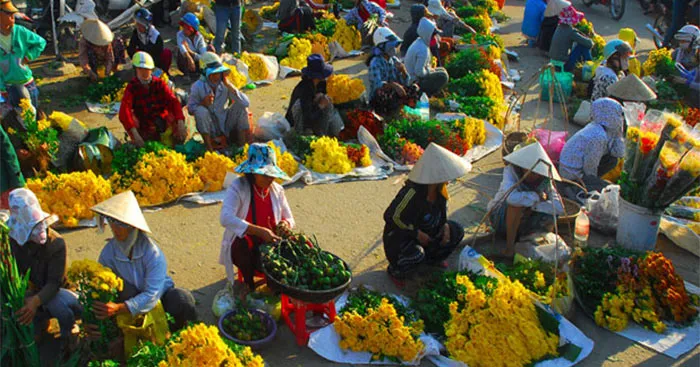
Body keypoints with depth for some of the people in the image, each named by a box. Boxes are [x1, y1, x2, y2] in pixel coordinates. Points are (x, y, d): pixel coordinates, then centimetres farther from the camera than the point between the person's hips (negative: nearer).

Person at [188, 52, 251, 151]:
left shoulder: (225, 84, -9)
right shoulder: (198, 87, -12)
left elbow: (246, 103, -20)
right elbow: (190, 108, -7)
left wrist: (229, 86, -25)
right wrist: (202, 103, -27)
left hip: (226, 126, 2)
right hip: (210, 129, -2)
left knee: (240, 105, -16)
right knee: (200, 110, -30)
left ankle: (242, 142, -10)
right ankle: (209, 148, -22)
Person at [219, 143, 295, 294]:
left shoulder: (277, 190, 1)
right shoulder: (238, 187, -15)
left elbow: (289, 219, 11)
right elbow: (226, 218, -31)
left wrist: (285, 224, -17)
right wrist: (259, 231, -41)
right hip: (242, 248, -4)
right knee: (241, 243, -37)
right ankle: (250, 286, -11)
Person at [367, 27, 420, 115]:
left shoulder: (395, 60, 6)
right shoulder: (375, 63, -14)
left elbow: (405, 83, 5)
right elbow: (378, 84, -31)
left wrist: (403, 69, -13)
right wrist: (393, 85, -46)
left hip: (394, 94, 6)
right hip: (378, 100, -6)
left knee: (414, 88, -10)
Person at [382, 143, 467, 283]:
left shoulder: (439, 189, -8)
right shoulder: (412, 193, -33)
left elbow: (442, 211, 12)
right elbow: (390, 217, -27)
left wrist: (445, 226, -8)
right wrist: (416, 233, -24)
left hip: (427, 231, 8)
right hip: (399, 236, -8)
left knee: (457, 231, -3)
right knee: (415, 255, -37)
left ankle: (431, 258, 19)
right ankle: (395, 271, -3)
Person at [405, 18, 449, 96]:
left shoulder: (418, 42, 5)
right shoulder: (423, 50, -27)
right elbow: (419, 71, -29)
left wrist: (429, 69, 7)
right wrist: (429, 71, -12)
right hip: (416, 81, -11)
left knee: (442, 70, 21)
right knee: (443, 76, -17)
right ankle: (426, 95, -8)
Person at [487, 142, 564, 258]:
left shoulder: (545, 181, -10)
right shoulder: (511, 171, -22)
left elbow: (559, 208, -22)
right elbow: (512, 197, -42)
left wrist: (532, 205, -31)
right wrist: (536, 197, -29)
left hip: (523, 220, 4)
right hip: (501, 216, -4)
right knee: (517, 202, -35)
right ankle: (509, 245, -25)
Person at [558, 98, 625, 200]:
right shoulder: (598, 136, -25)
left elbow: (619, 153, 7)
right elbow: (589, 166, -20)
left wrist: (618, 133, 0)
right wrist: (594, 181, -2)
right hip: (573, 173, -9)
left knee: (612, 160, 12)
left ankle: (586, 183, 13)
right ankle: (574, 189, -9)